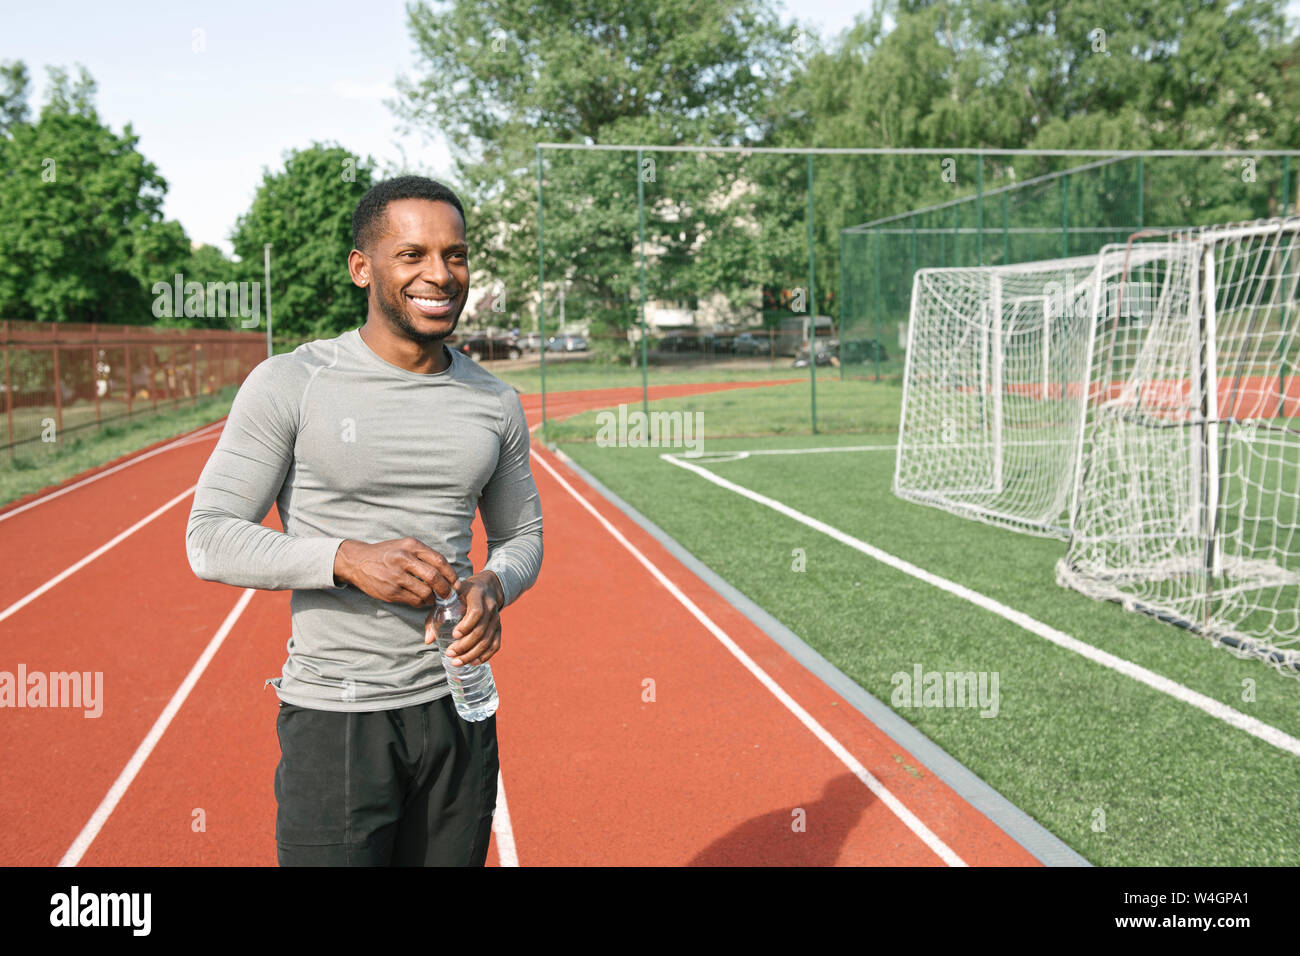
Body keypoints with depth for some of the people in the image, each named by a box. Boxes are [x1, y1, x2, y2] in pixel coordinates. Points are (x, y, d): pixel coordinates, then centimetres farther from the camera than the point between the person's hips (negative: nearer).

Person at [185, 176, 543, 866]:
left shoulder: (495, 403, 5)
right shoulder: (289, 385, -8)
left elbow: (520, 535, 15)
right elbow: (210, 539, -9)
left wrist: (492, 587, -9)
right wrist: (350, 560, -23)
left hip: (457, 706, 4)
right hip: (335, 715, -4)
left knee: (454, 859, 16)